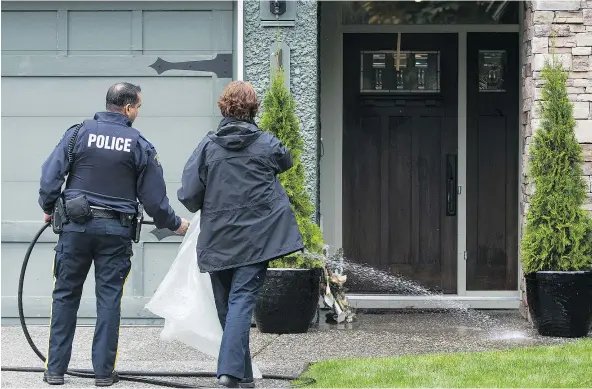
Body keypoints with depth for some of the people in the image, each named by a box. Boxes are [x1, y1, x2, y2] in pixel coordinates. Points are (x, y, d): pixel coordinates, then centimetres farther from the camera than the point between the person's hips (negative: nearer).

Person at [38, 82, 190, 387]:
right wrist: (174, 224, 16)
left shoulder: (78, 133, -2)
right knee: (109, 299, 6)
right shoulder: (139, 145, -2)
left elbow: (50, 175, -4)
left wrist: (48, 208, 14)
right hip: (116, 232, -1)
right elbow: (153, 197, 0)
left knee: (65, 296, 9)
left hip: (76, 227, 1)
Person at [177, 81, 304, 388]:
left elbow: (188, 195, -6)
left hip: (217, 241, 1)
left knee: (226, 305, 13)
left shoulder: (208, 145, -3)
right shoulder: (266, 144, -2)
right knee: (242, 300, -6)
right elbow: (285, 161, 21)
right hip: (256, 238, -1)